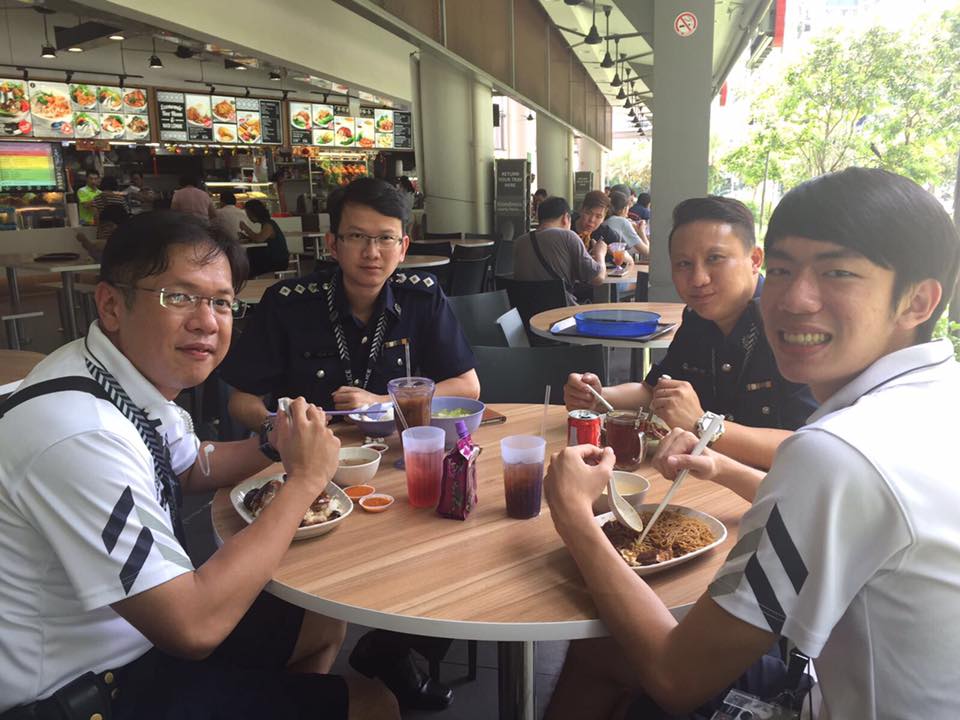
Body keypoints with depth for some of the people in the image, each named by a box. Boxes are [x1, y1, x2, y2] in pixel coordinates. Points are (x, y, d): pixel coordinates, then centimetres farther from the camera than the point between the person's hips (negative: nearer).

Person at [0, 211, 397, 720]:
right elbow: (195, 627, -31)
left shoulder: (140, 374, -5)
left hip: (135, 634, 8)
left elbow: (192, 469, 15)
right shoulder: (82, 431, -33)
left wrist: (275, 443, -4)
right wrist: (303, 479, -24)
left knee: (323, 627, 19)